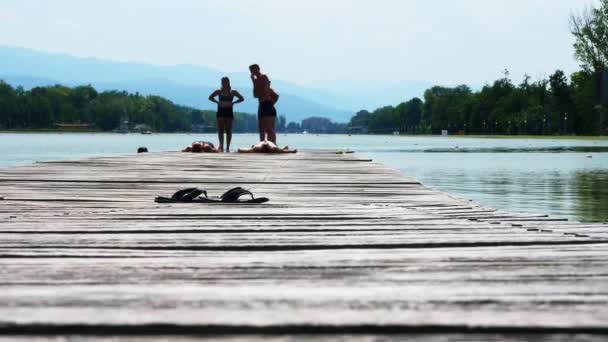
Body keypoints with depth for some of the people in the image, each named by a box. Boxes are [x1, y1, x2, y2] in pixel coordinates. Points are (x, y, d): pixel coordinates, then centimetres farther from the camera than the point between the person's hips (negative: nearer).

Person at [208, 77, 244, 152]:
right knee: (220, 130, -10)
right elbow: (210, 97, 18)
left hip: (229, 112, -1)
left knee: (228, 131, 0)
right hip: (220, 112, 1)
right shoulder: (218, 91, 5)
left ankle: (227, 147, 4)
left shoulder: (232, 92, 1)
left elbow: (241, 98, 8)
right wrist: (217, 102, 5)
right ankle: (221, 146, -17)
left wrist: (233, 103, -1)